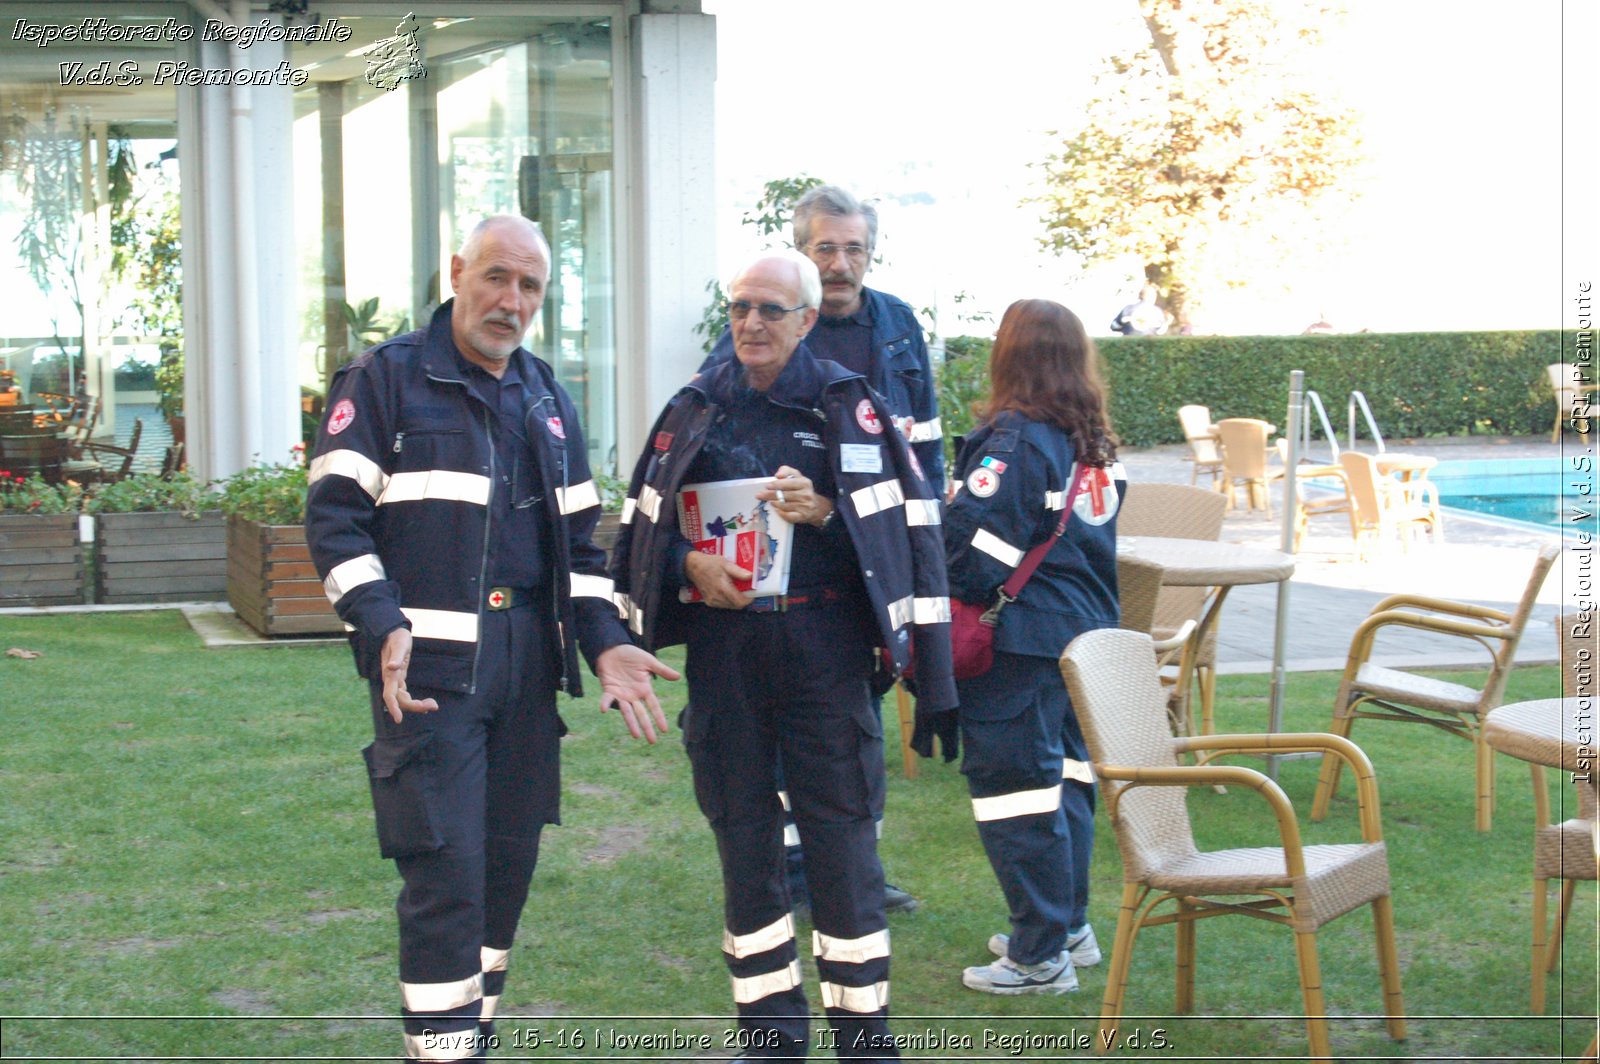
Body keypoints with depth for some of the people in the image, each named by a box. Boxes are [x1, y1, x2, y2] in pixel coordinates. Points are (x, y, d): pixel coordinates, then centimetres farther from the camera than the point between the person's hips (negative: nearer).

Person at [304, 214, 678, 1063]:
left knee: (510, 861, 10)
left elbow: (577, 539, 20)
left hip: (527, 665, 6)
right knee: (446, 871, -10)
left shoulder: (548, 400, 17)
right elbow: (335, 517, -7)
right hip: (429, 664, -6)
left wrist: (605, 643, 6)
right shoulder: (386, 379, -1)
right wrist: (384, 627, -21)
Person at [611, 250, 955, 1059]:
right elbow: (646, 524, 11)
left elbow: (905, 525, -3)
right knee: (743, 839, 8)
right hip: (723, 650, 3)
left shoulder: (849, 407, 0)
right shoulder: (695, 410, 8)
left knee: (841, 835, -1)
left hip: (824, 649, -3)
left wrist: (824, 512, -19)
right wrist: (689, 564, -9)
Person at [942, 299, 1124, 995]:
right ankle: (1069, 928, 29)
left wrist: (940, 613, -7)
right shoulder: (1095, 445, 9)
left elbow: (970, 542, -20)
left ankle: (1040, 957, 2)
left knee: (1014, 787, -2)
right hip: (1086, 634, 9)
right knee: (1065, 775, 18)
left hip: (1018, 644, -9)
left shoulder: (1015, 441, -16)